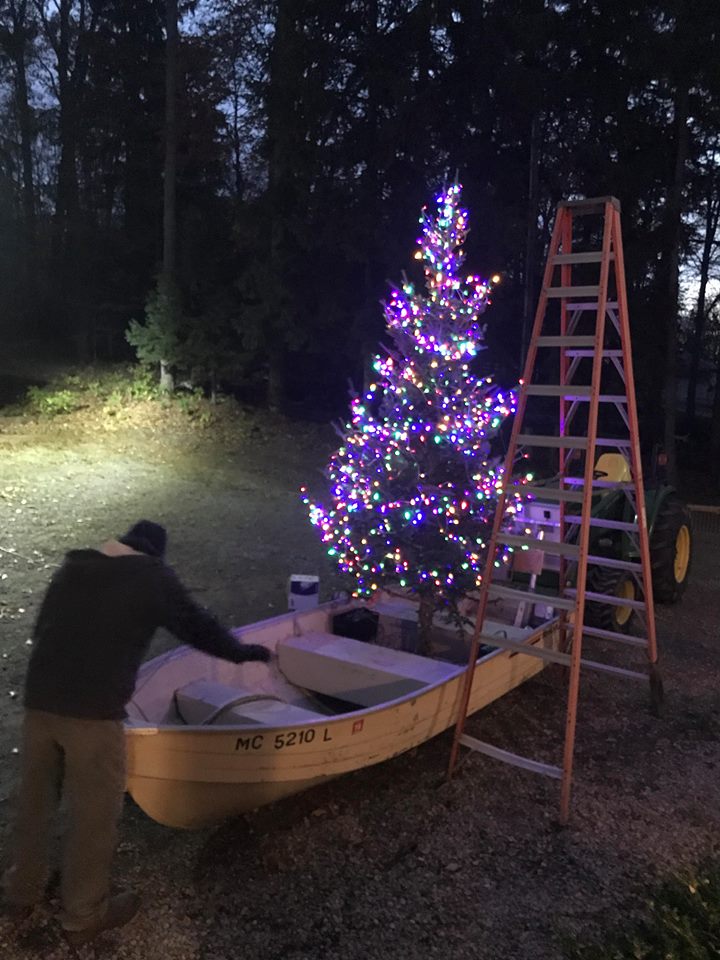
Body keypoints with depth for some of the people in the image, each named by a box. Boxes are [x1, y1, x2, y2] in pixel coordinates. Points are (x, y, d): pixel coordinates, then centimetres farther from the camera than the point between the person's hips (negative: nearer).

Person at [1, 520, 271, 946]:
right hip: (93, 710, -6)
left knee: (35, 800, 23)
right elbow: (197, 626, 6)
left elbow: (43, 628, 21)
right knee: (95, 812, 10)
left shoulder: (73, 566, 16)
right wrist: (244, 652, 21)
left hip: (39, 699, 6)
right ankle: (85, 916, 25)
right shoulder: (153, 576, 0)